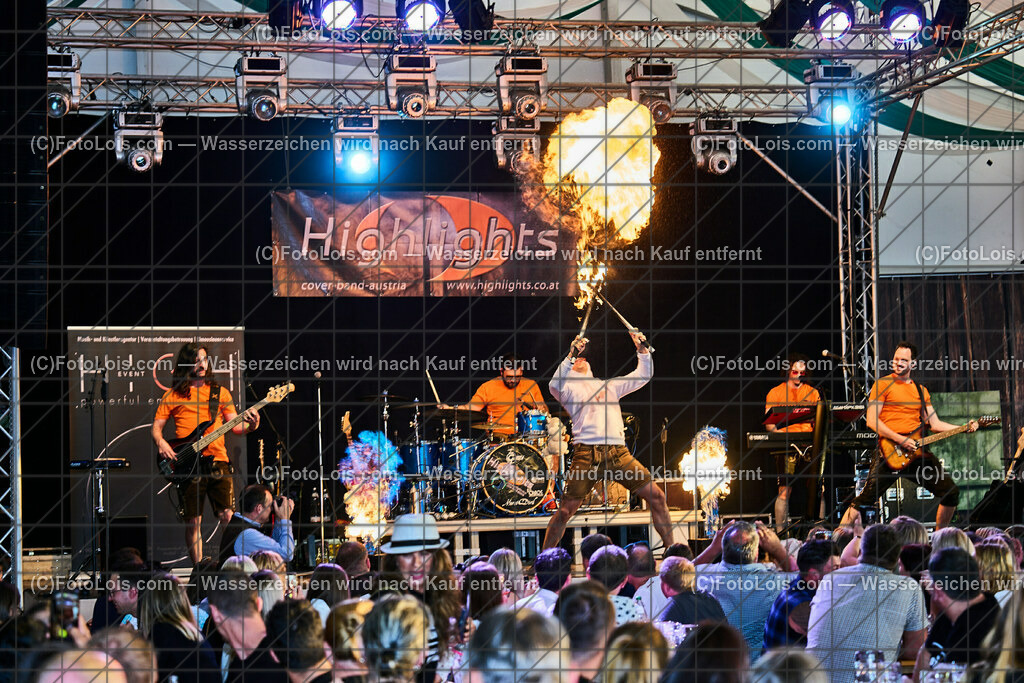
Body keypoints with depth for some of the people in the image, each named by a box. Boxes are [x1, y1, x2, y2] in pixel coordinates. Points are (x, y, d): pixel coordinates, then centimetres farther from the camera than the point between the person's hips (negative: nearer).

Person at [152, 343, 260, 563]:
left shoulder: (220, 393, 15)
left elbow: (235, 427, 12)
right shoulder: (173, 395, 10)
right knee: (193, 522, -1)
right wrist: (160, 442, -9)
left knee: (227, 517, -9)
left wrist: (250, 425, -10)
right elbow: (156, 426, 12)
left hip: (217, 461, 1)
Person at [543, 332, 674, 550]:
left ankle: (670, 548, 10)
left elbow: (643, 375, 26)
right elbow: (555, 385, -9)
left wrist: (642, 349, 11)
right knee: (566, 510, -6)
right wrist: (571, 355, -16)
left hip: (618, 452, 4)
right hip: (586, 453, -4)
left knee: (656, 496, -2)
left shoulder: (609, 386, 27)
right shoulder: (570, 388, 14)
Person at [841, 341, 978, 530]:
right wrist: (900, 440, -15)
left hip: (916, 449, 6)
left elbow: (935, 424, 18)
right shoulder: (883, 384, 1)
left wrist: (965, 429, 5)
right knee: (866, 497, -15)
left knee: (951, 493, 2)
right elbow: (871, 420, -7)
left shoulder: (921, 391, 18)